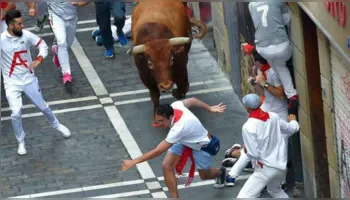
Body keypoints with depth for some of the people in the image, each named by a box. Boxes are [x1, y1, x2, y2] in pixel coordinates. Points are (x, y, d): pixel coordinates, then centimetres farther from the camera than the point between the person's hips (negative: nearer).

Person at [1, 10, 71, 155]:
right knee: (16, 114, -13)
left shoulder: (26, 35, -11)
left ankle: (56, 125, 45)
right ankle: (21, 142, 9)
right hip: (12, 83, -3)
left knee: (43, 107, 16)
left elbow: (42, 44, 3)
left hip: (29, 79, 3)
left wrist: (39, 59, -14)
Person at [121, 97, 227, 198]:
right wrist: (210, 109, 11)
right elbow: (192, 101, -6)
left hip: (202, 146, -6)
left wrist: (134, 162, -44)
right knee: (167, 166, -12)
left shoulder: (178, 128, -48)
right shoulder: (175, 106, -28)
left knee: (205, 176, 18)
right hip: (184, 140, 6)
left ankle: (220, 172, 54)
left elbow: (158, 151, -46)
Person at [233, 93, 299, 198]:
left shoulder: (248, 126, -19)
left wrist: (246, 150, 4)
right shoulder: (273, 117, -1)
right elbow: (292, 129, 17)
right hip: (281, 166, 7)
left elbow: (253, 154, -19)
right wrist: (293, 120, 40)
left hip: (265, 169, -7)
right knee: (275, 190, 35)